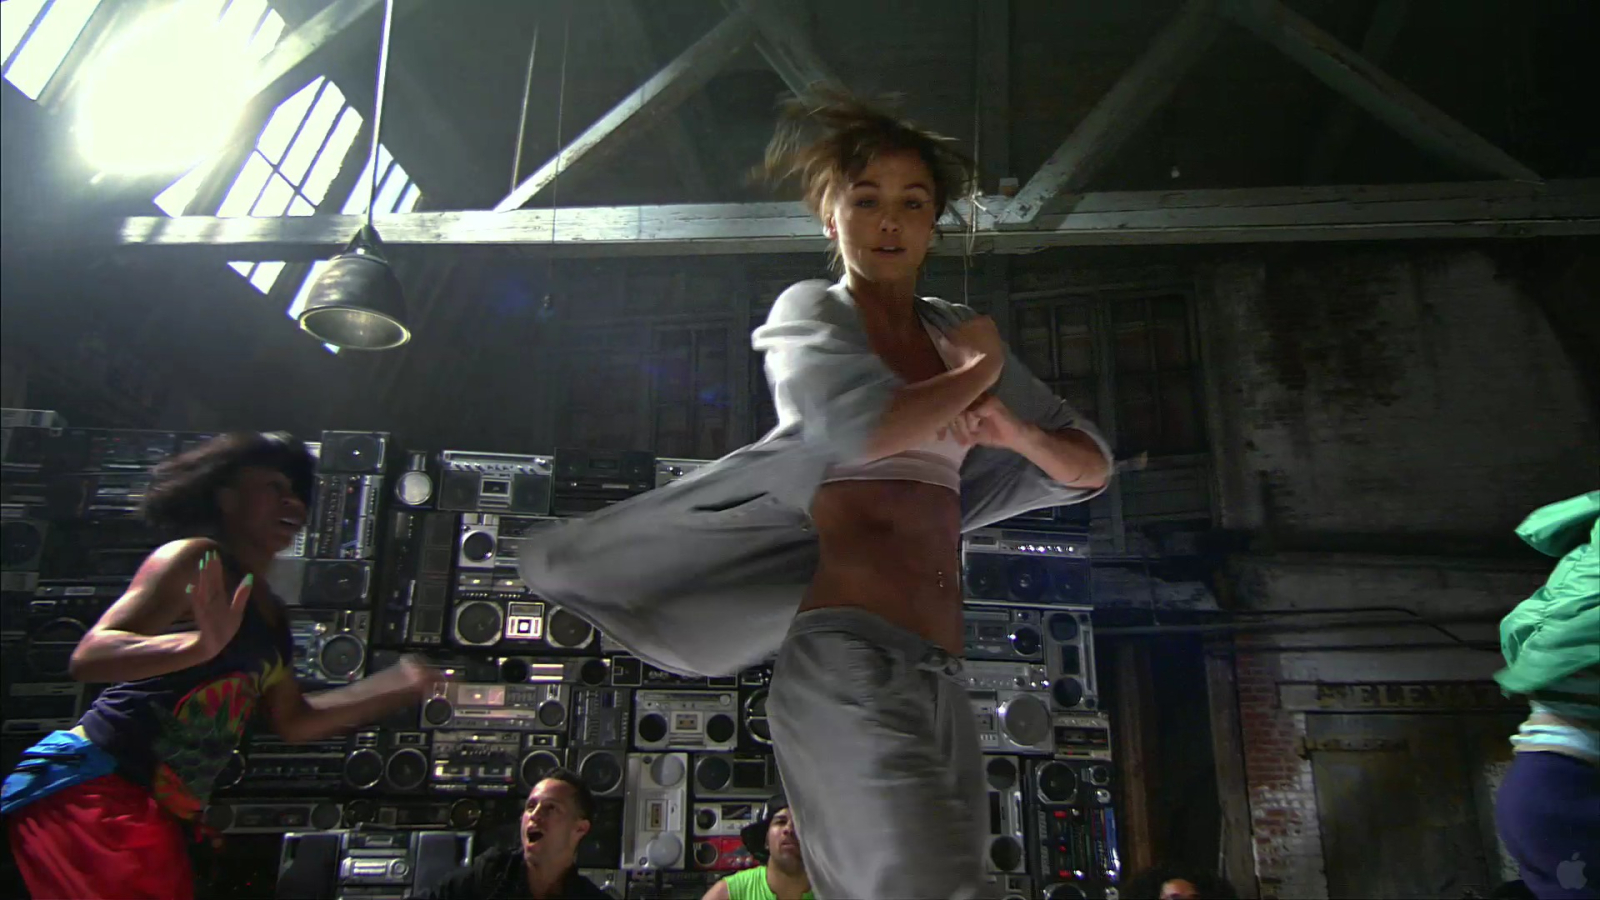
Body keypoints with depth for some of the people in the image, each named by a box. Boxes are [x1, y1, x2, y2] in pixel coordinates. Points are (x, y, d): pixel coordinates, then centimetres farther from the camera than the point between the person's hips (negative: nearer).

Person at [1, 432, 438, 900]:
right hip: (88, 787, -9)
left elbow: (293, 720, 20)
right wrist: (199, 645, -36)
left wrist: (397, 685, 14)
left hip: (162, 813, 9)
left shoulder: (270, 612, 16)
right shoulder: (195, 561, -9)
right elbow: (89, 657, -19)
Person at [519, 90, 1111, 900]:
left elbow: (1092, 467, 21)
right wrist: (981, 367, 0)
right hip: (848, 659, -6)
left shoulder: (955, 329, 20)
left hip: (939, 677, 7)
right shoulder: (810, 309, 5)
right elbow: (864, 426, -19)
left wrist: (1016, 430, -1)